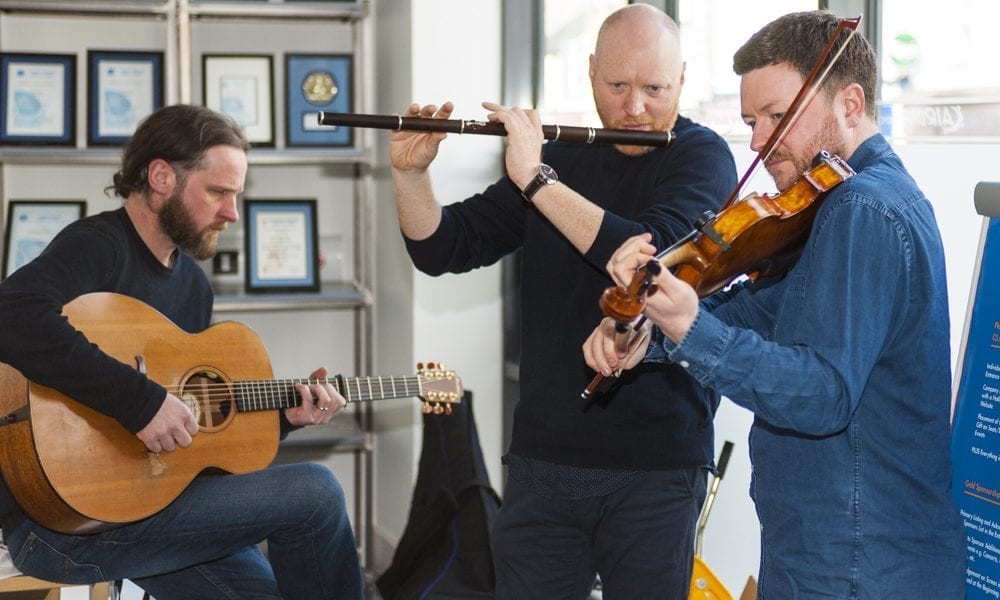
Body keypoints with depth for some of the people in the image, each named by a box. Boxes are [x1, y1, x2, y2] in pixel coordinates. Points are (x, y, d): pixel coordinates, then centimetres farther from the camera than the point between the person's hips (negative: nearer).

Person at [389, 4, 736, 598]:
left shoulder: (703, 158, -5)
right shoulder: (561, 155, 9)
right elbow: (442, 248, 9)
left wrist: (536, 179, -22)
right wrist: (410, 172, -8)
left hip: (656, 465, -4)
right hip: (543, 455, 4)